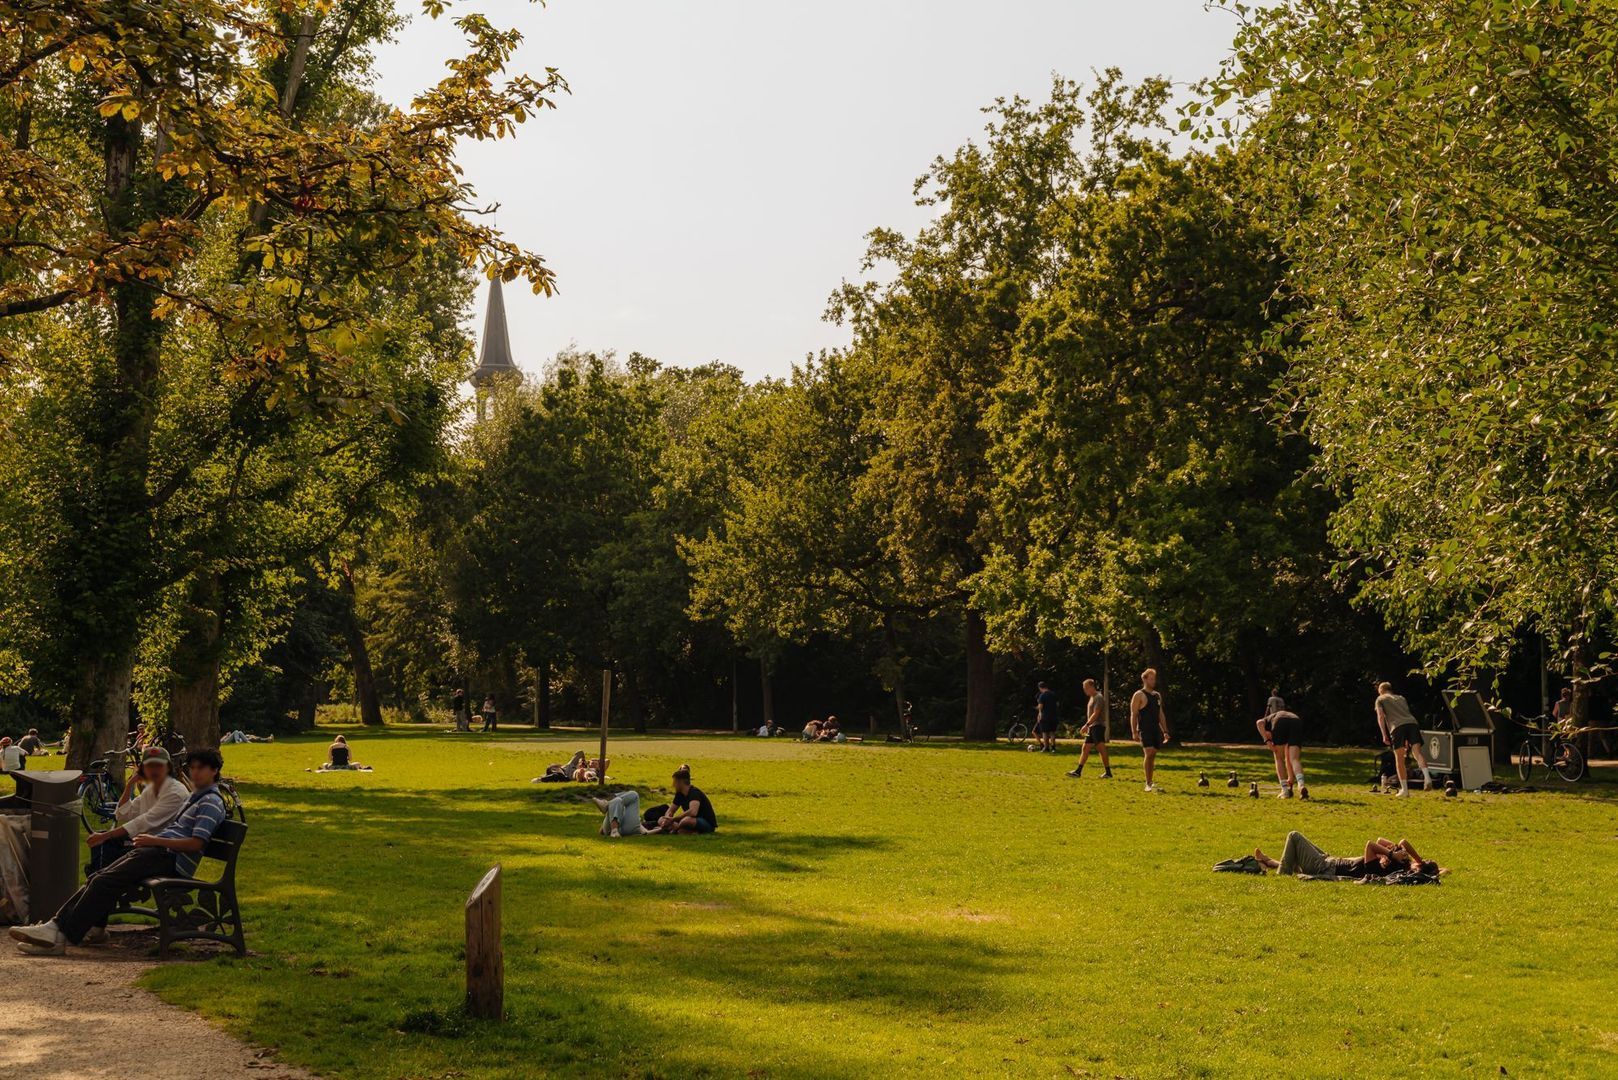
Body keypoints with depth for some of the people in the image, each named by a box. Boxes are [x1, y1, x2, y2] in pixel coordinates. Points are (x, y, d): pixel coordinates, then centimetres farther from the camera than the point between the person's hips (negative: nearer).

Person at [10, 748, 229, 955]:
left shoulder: (211, 802, -7)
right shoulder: (196, 796, 26)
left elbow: (196, 843, -17)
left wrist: (155, 840, -15)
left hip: (169, 859, -10)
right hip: (158, 852, 10)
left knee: (104, 883, -18)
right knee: (98, 880, -2)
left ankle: (61, 936, -21)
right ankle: (57, 925, -7)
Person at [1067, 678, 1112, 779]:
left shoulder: (1099, 697, -11)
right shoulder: (1092, 698, 19)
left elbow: (1096, 714, -20)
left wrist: (1086, 725, -25)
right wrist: (1087, 727, 19)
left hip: (1098, 726, -10)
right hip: (1092, 727, 10)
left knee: (1102, 749, -11)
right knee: (1085, 749, 7)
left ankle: (1108, 772, -9)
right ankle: (1078, 771, 7)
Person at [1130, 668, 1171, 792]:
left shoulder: (1157, 696, 17)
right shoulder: (1139, 695, -5)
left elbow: (1161, 714, 20)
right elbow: (1133, 715, -8)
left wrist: (1165, 731, 15)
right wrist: (1134, 732, -15)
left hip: (1156, 730, 7)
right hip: (1144, 730, -7)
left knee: (1153, 756, 7)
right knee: (1149, 754, -17)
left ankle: (1150, 782, 15)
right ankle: (1148, 784, -16)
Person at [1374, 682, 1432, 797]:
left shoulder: (1380, 699, 22)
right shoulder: (1401, 698, 36)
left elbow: (1380, 716, 6)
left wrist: (1384, 735, 5)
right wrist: (1407, 740, 45)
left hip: (1397, 726, -4)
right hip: (1412, 723, 4)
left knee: (1399, 759, 3)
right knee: (1418, 751, -7)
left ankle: (1404, 790, 2)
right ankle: (1427, 777, -33)